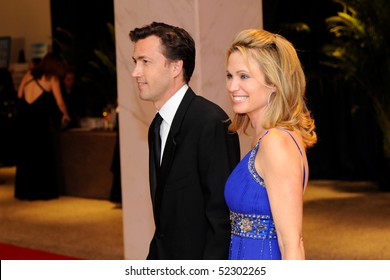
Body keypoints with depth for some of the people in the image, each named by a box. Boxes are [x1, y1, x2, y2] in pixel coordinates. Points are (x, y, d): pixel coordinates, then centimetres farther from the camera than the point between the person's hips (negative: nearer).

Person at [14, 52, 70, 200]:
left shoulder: (29, 74, 11)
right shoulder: (52, 79, -1)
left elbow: (19, 95, 7)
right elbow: (60, 102, -1)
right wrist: (65, 115, 17)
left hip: (23, 116, 5)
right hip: (39, 118, -5)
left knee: (24, 155, 13)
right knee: (42, 155, 6)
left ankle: (24, 191, 18)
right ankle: (42, 191, 7)